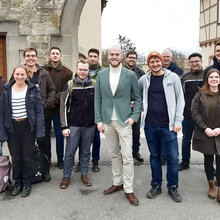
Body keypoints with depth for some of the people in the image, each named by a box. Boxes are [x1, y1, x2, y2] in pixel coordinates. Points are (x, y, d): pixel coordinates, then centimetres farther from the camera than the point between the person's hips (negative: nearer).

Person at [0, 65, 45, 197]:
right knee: (16, 157, 11)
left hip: (28, 127, -2)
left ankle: (27, 184, 24)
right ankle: (17, 183, 29)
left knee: (27, 157, 7)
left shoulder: (33, 89, -3)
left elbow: (39, 111, -4)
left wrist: (39, 130, -11)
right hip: (12, 128, 2)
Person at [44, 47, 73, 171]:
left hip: (59, 108, -1)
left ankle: (60, 159, 20)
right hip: (44, 107, 1)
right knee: (45, 134, 10)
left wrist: (55, 100, -16)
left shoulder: (67, 72, 1)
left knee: (59, 134, 6)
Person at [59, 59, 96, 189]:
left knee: (86, 151, 12)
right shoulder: (70, 85, -3)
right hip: (74, 125, -2)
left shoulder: (94, 85, 3)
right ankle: (66, 176, 19)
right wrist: (65, 126, -7)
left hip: (90, 125, 2)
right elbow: (64, 106, -3)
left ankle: (84, 174, 26)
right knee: (70, 152, 4)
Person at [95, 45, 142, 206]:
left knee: (127, 156, -3)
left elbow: (137, 98, 3)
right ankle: (117, 183, 29)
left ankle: (129, 190, 7)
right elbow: (98, 99, 8)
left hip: (124, 121, -3)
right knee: (114, 155, 15)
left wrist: (134, 116, -8)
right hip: (107, 122, 3)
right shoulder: (101, 74, 6)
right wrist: (98, 120, 2)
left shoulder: (130, 75, -1)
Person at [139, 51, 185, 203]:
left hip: (168, 126, -2)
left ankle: (173, 187, 18)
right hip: (150, 125, 2)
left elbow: (180, 99, 0)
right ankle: (156, 185, 26)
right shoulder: (144, 79, 6)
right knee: (154, 156, 12)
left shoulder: (172, 77, 0)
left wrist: (178, 121, -6)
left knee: (173, 157, 1)